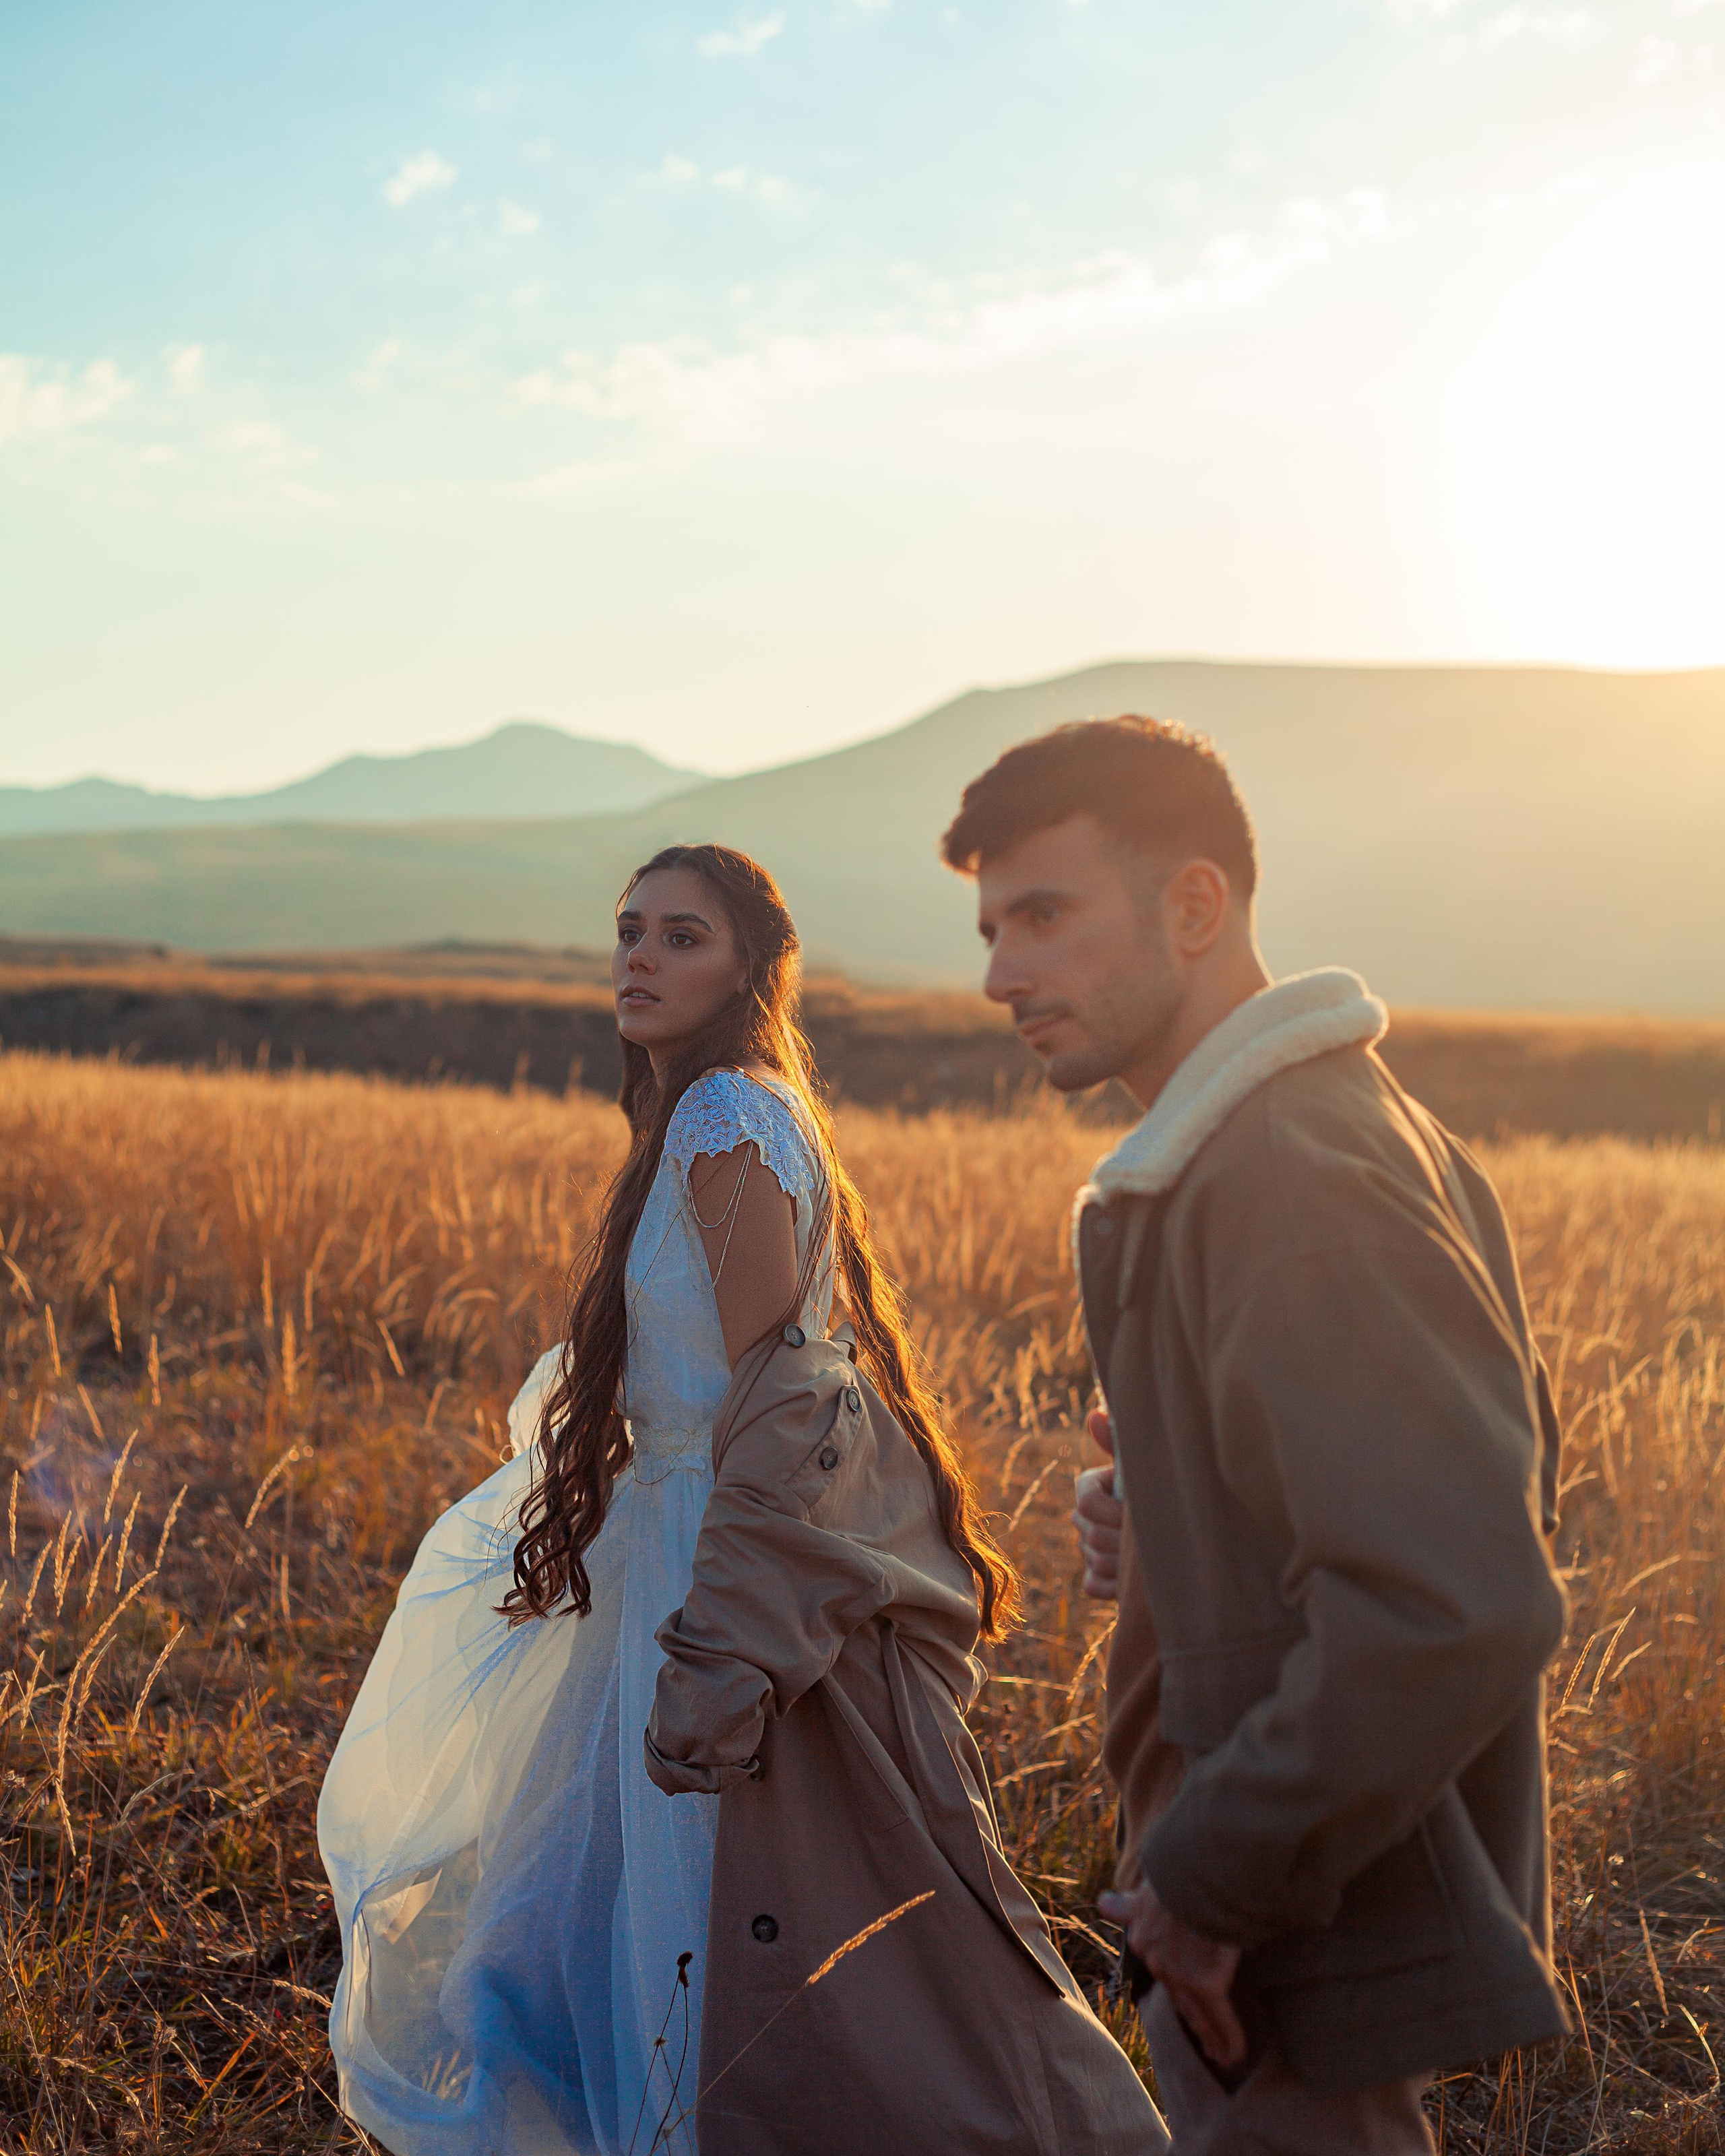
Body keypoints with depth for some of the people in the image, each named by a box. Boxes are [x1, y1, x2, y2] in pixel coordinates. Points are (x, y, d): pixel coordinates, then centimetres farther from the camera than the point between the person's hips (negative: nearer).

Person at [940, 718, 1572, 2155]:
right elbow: (1509, 1462, 17)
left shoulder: (1291, 1183, -24)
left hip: (1306, 1946, -10)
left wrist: (1211, 1878, -21)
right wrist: (1178, 1532, 3)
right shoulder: (1372, 1126, 8)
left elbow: (1453, 1617, -33)